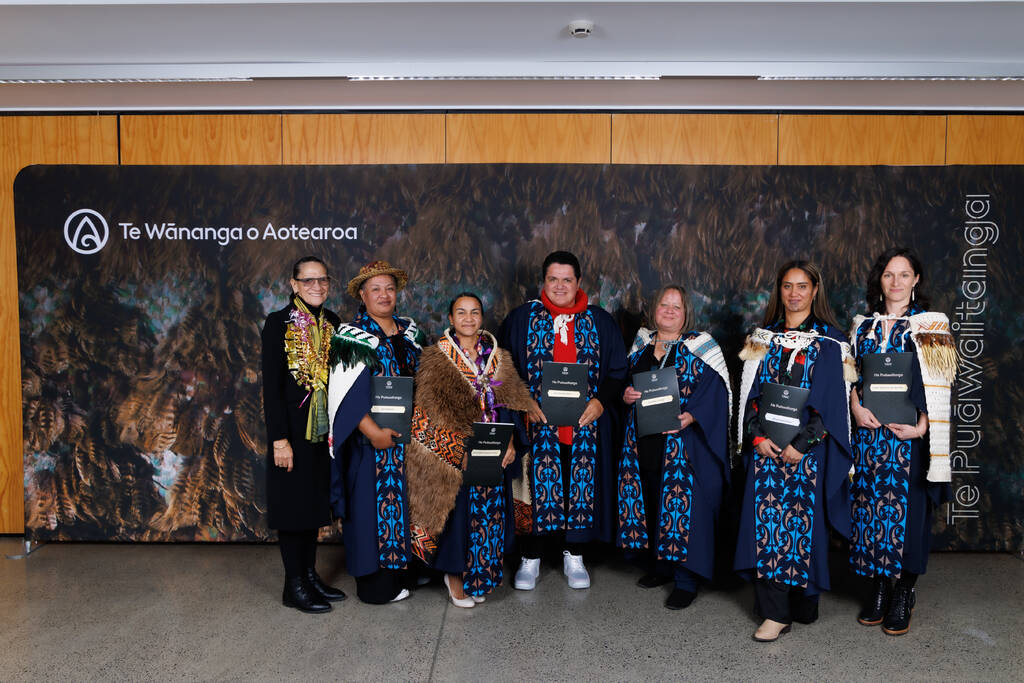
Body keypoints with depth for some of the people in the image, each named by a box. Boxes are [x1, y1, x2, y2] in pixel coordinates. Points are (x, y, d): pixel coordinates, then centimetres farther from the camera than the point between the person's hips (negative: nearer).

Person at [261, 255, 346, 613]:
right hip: (293, 429, -6)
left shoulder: (332, 323, 8)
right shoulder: (279, 323, -9)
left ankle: (310, 574, 27)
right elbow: (271, 385, -13)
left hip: (323, 429, 6)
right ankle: (294, 585, 13)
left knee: (315, 501, 14)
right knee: (292, 503, 2)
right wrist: (279, 438, -17)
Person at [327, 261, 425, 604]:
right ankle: (376, 583, 10)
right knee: (375, 501, -1)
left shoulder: (410, 331, 11)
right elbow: (346, 393, -13)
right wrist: (374, 431, -20)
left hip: (409, 435, 6)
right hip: (372, 438, -5)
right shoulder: (351, 337, -6)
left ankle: (404, 567, 24)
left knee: (406, 499, 11)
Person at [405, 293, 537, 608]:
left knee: (490, 511, 7)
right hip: (454, 449, -4)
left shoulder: (497, 356, 9)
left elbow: (508, 404, 9)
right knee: (458, 509, -2)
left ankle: (477, 576, 24)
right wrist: (462, 448, -15)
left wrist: (509, 442, -4)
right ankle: (454, 576, 17)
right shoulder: (436, 358, -3)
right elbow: (432, 411, -7)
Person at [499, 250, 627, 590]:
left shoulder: (600, 321, 8)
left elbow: (617, 370, 8)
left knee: (581, 485, 5)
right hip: (536, 422, -1)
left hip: (586, 423, 1)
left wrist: (601, 400, -8)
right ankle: (530, 559, 17)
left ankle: (574, 556, 23)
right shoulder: (522, 318, 5)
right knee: (536, 485, 1)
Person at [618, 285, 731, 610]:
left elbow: (716, 392, -10)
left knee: (682, 504, -4)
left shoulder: (699, 347, -4)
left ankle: (686, 580, 7)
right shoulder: (641, 345, 12)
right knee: (650, 500, 12)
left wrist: (691, 416, -24)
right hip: (643, 439, 5)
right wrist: (626, 395, -3)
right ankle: (659, 566, 29)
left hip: (683, 442, -5)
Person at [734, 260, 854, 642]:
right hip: (766, 445, 3)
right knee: (767, 518, 0)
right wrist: (758, 436, -6)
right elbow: (751, 390, 8)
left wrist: (802, 443, -14)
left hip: (808, 447, -3)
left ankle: (802, 604, 12)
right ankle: (774, 612, 9)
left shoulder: (829, 340, 0)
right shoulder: (764, 337, 11)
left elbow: (832, 399, -6)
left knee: (802, 520, -2)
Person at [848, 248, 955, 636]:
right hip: (869, 433, 4)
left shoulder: (929, 326, 1)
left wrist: (921, 425, -16)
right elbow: (852, 375, 13)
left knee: (907, 507, -2)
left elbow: (939, 385, -5)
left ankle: (903, 597, 11)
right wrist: (855, 407, -5)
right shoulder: (864, 327, 13)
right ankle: (879, 589, 17)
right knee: (871, 505, 5)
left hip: (909, 434, -3)